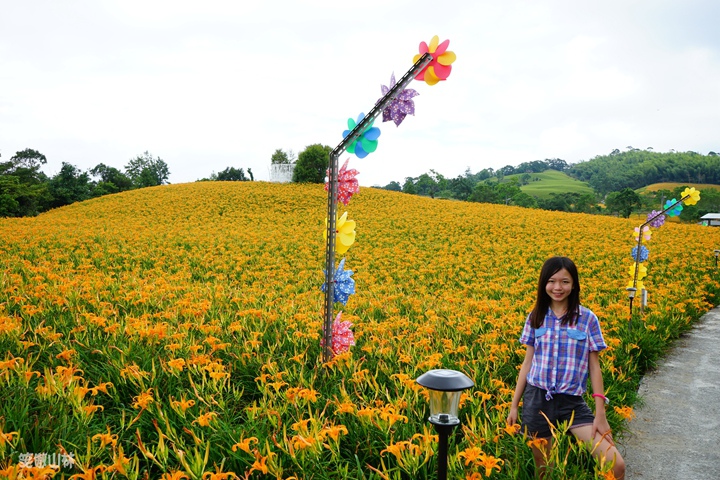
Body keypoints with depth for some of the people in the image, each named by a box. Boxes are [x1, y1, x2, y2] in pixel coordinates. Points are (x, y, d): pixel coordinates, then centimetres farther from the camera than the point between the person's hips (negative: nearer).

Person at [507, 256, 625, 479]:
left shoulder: (588, 319, -2)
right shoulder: (535, 318, 4)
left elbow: (594, 367, 1)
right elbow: (528, 363, 8)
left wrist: (600, 414, -4)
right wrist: (514, 406, 7)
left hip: (572, 402, -1)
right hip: (536, 400, 1)